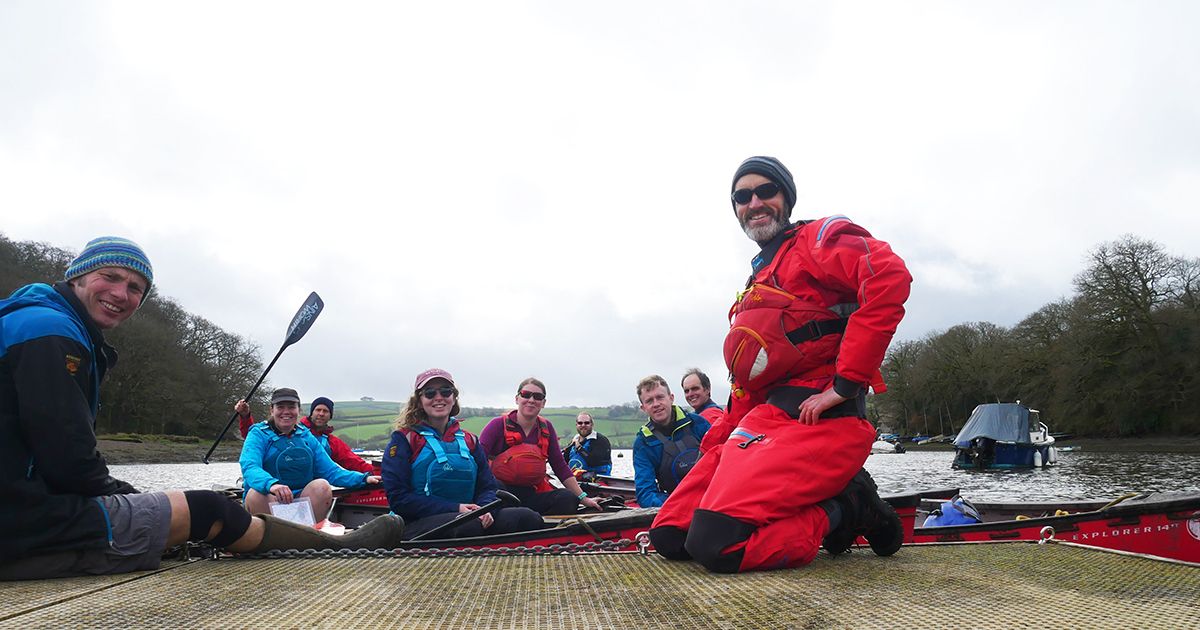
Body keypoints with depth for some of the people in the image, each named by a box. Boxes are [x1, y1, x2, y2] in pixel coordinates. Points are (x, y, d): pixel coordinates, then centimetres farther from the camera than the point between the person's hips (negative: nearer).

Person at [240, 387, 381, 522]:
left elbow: (331, 470, 7)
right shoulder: (259, 434, 0)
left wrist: (363, 478, -11)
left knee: (321, 485, -24)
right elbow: (249, 467, -20)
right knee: (256, 493, -33)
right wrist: (272, 484, -43)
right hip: (267, 502, -3)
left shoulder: (306, 437, 12)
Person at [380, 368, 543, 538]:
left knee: (529, 518, -20)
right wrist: (454, 508, -15)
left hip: (468, 516, 5)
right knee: (471, 525, -39)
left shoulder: (469, 441, 20)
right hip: (418, 523, -5)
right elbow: (398, 498, -6)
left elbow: (487, 486, 16)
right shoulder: (404, 439, 4)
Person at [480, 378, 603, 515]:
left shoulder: (546, 428, 11)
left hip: (533, 493, 5)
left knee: (568, 499, -22)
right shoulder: (499, 425, -3)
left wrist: (583, 498, 8)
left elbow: (560, 466, 14)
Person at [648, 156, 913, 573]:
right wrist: (718, 442, 15)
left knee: (715, 542, -25)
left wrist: (845, 383, -20)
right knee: (669, 535, 0)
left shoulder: (820, 238, 3)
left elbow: (890, 277, -19)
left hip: (821, 422, -9)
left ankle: (847, 509, -2)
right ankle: (830, 506, 6)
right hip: (764, 420, 9)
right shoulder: (757, 281, 29)